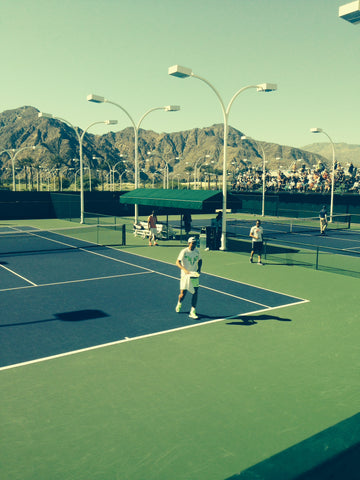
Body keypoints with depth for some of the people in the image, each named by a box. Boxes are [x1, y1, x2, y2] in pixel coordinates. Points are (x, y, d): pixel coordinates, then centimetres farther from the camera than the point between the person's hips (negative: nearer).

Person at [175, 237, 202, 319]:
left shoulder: (197, 251, 3)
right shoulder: (184, 252, -12)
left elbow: (200, 260, 19)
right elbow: (178, 262, -18)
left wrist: (199, 269, 2)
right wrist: (184, 269, -34)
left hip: (194, 275, 4)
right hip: (185, 275, -4)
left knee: (195, 293, -4)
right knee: (183, 293, 0)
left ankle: (192, 312, 4)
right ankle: (179, 304, 35)